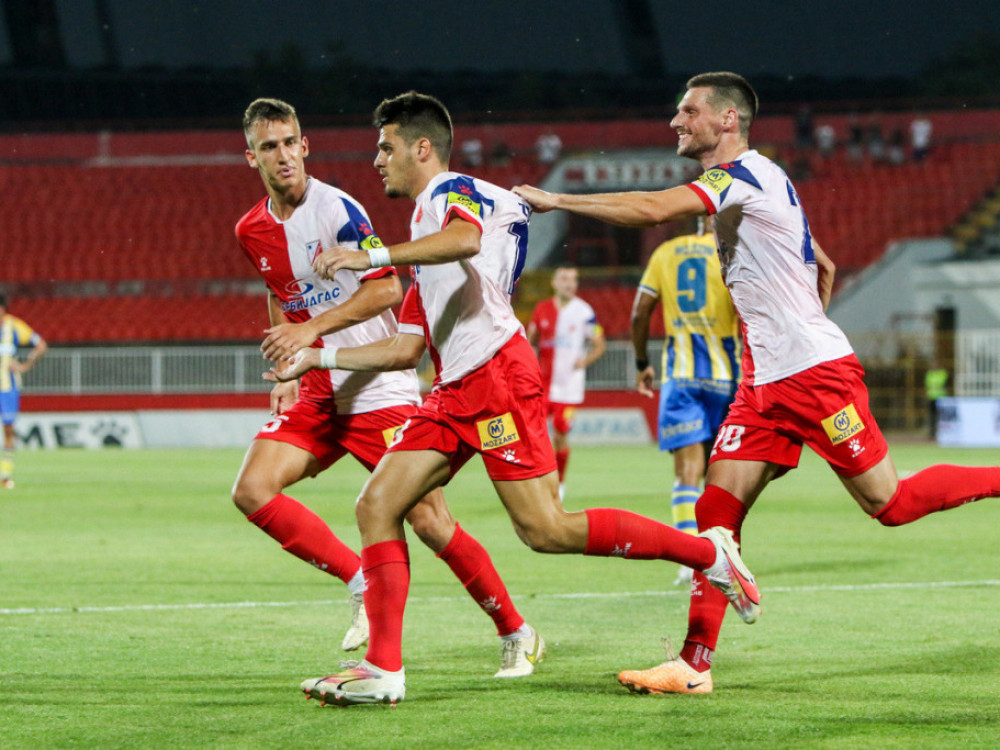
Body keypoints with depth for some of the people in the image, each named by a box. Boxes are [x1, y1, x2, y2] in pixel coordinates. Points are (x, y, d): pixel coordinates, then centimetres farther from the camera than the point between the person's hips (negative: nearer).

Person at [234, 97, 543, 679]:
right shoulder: (252, 232, 7)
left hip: (379, 386, -6)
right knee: (252, 489, -13)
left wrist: (310, 330, -24)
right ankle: (362, 583, -3)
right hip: (318, 394, 6)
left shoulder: (336, 209, -14)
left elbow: (386, 288, -17)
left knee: (428, 519, -9)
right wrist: (286, 373, 14)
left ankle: (518, 634, 7)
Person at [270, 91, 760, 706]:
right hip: (455, 390, 10)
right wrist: (320, 357, 27)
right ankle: (383, 668, -4)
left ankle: (709, 552, -3)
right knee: (377, 506, -2)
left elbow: (466, 240, -27)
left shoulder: (454, 192, 0)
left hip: (496, 373, -10)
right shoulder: (425, 225, 28)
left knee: (546, 530, -13)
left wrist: (373, 256, -31)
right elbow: (406, 349, 29)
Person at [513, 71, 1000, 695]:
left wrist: (555, 200, -19)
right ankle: (695, 663, -4)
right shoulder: (749, 186, 17)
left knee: (890, 504, -3)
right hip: (766, 382, 9)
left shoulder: (747, 173, -13)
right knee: (718, 509, -2)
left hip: (817, 373, -9)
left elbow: (653, 210, -27)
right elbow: (826, 268, 26)